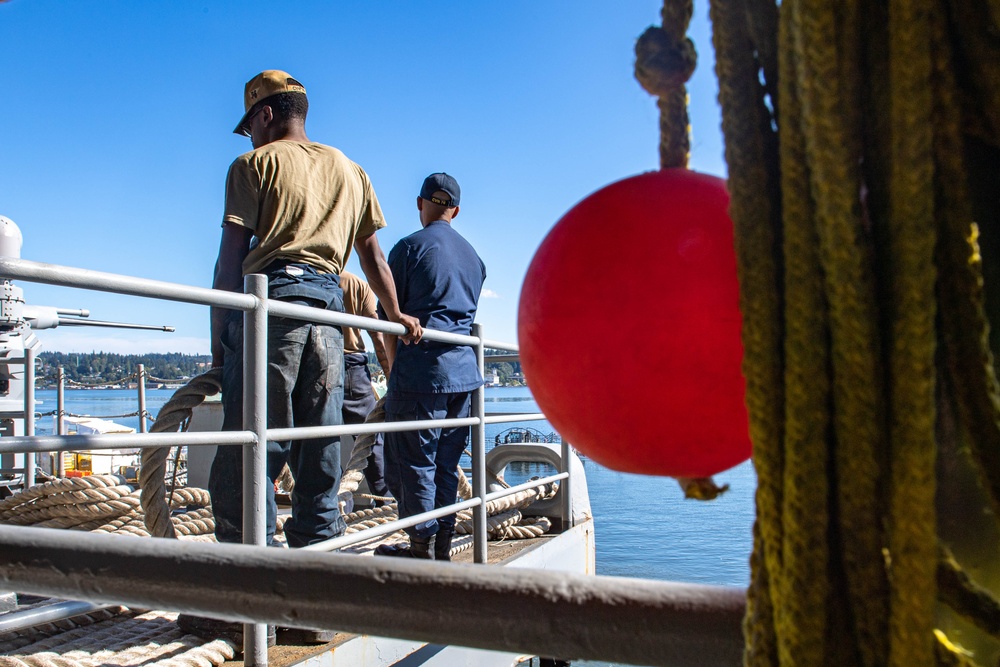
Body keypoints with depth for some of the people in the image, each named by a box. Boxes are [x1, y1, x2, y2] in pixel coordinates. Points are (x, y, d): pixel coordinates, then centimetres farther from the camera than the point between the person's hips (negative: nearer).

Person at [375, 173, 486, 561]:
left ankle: (423, 549, 4)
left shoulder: (410, 247, -3)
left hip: (420, 369, -6)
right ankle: (442, 549, 18)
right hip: (464, 371, 7)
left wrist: (394, 367, 10)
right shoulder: (474, 257, 17)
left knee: (412, 463, 1)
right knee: (447, 463, 12)